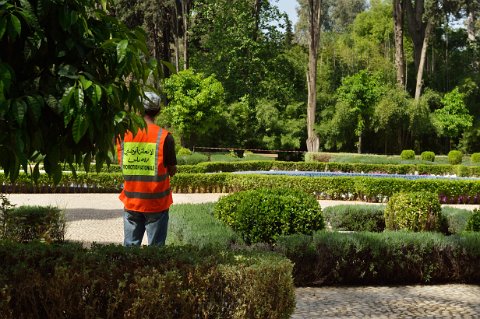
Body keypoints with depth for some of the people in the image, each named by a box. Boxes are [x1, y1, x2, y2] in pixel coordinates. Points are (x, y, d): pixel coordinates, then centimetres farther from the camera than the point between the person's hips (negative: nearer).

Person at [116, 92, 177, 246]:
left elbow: (121, 164, 9)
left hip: (131, 202, 3)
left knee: (130, 246, 11)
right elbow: (172, 171, -4)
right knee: (156, 247, 5)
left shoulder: (123, 134, -1)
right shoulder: (164, 136, -11)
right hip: (157, 203, -3)